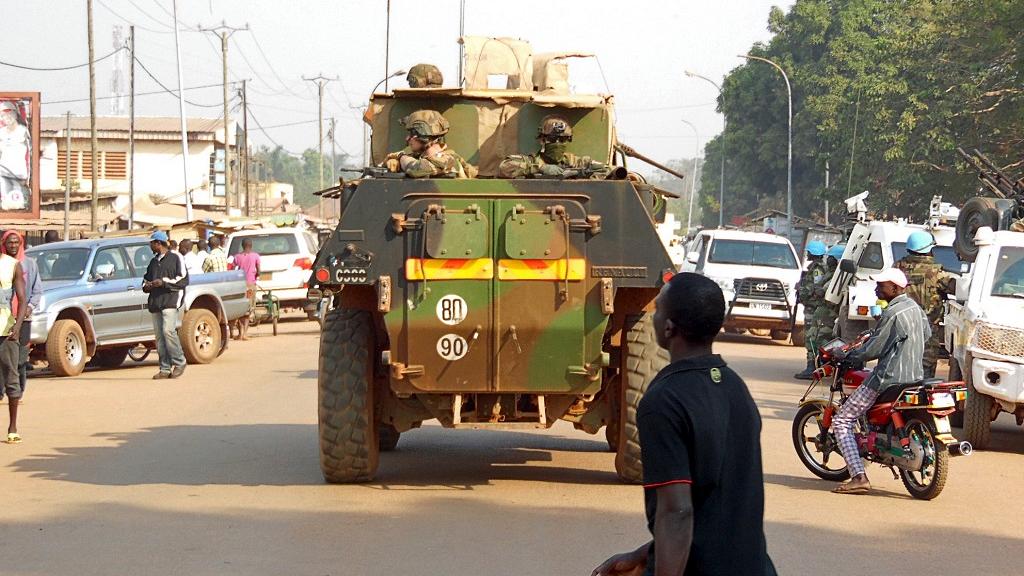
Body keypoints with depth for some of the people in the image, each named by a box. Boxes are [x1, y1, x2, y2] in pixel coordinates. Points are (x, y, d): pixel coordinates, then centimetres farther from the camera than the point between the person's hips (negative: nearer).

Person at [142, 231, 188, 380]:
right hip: (155, 301, 7)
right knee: (159, 335, 1)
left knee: (168, 330, -20)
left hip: (170, 300, -7)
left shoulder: (175, 257, 2)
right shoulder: (154, 261, 23)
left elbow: (183, 279, -5)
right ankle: (165, 369, 2)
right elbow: (146, 278, 33)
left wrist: (164, 282, -14)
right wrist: (146, 286, 9)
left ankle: (179, 363, -7)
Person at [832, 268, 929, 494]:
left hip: (889, 378, -10)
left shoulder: (892, 314, -19)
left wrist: (846, 355, -2)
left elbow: (873, 350, -17)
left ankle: (859, 477, -16)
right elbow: (926, 332, 27)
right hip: (915, 373, 10)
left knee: (842, 421, -3)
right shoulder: (914, 308, 8)